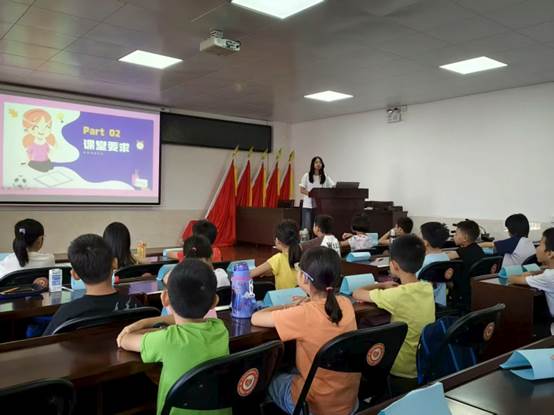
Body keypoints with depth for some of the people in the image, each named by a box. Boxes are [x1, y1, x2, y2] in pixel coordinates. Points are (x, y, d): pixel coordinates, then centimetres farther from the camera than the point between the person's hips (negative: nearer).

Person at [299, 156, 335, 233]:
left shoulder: (325, 177, 8)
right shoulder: (307, 176, 3)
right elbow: (302, 190, -1)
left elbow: (333, 187, 3)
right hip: (308, 205, -2)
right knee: (307, 227, -5)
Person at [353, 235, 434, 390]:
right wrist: (391, 289, 3)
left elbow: (357, 294, -12)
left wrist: (382, 285, 3)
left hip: (405, 374, -6)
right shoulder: (428, 288, -7)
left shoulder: (397, 295, -25)